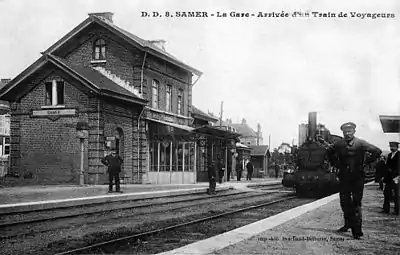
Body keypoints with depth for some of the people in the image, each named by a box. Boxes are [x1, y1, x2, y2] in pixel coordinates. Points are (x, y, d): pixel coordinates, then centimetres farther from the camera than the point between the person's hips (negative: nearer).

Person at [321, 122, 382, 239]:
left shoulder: (361, 143, -8)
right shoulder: (339, 144, 1)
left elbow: (377, 151, -7)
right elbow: (329, 151, 19)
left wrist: (365, 163, -7)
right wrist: (336, 163, 10)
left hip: (357, 177, -3)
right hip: (344, 177, 4)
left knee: (356, 203, -4)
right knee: (344, 202, 10)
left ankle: (357, 230, -2)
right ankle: (348, 224, 27)